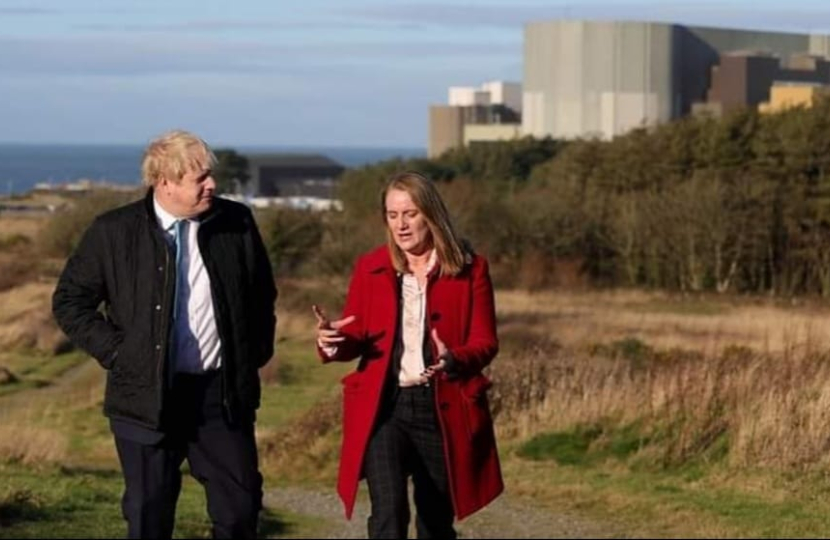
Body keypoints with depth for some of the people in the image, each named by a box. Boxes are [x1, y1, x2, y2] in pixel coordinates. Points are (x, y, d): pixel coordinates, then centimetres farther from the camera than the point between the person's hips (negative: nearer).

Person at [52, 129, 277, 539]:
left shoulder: (236, 222, 2)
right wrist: (116, 352, -6)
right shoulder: (113, 232, -5)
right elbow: (70, 302, 1)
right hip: (149, 396, -2)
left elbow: (262, 292, 17)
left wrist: (256, 352, 9)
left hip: (223, 393, 2)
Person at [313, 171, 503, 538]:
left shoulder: (470, 269, 1)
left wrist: (454, 360, -23)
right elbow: (356, 338, 7)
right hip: (383, 408, 0)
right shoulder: (370, 268, 5)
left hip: (444, 410, 0)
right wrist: (333, 341, -17)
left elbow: (485, 342, -1)